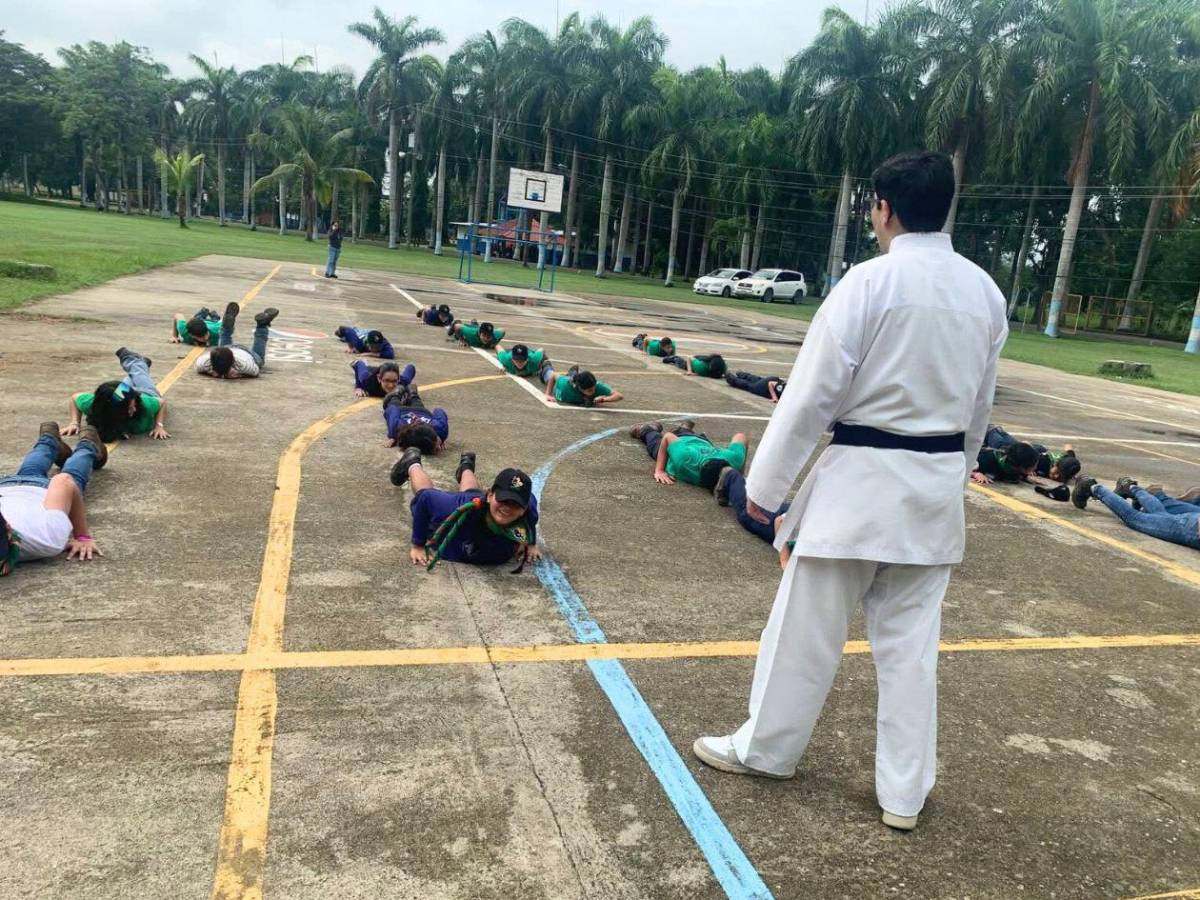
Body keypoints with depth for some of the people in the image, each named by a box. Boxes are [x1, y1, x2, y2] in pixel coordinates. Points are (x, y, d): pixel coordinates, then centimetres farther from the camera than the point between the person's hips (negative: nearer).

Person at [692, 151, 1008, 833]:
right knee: (911, 638, 13)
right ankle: (905, 793, 23)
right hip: (939, 483, 6)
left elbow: (812, 392, -14)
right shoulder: (986, 291, 6)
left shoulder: (870, 281, -14)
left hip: (863, 477, -6)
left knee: (809, 624, 9)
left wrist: (765, 484, -6)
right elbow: (980, 406, 13)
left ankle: (764, 748, 27)